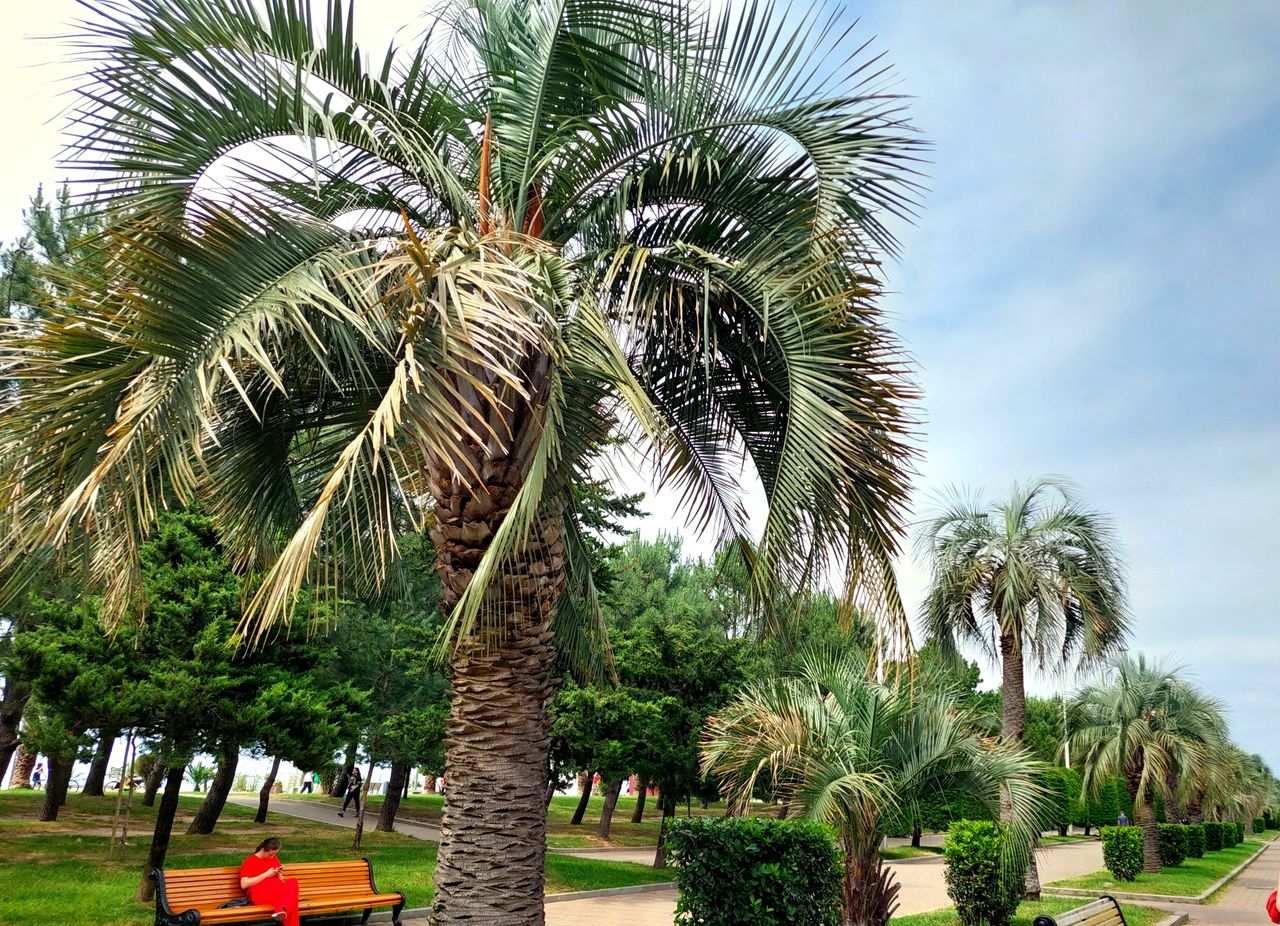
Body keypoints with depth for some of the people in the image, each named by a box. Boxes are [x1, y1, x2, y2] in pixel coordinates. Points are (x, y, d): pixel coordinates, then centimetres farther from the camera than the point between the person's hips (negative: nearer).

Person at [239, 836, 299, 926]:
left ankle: (282, 909, -54)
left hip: (276, 893, 5)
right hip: (259, 895, -5)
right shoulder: (249, 862, 5)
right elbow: (244, 885, -8)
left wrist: (279, 874, 2)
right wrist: (266, 874, -9)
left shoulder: (274, 858, 22)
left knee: (293, 882, -34)